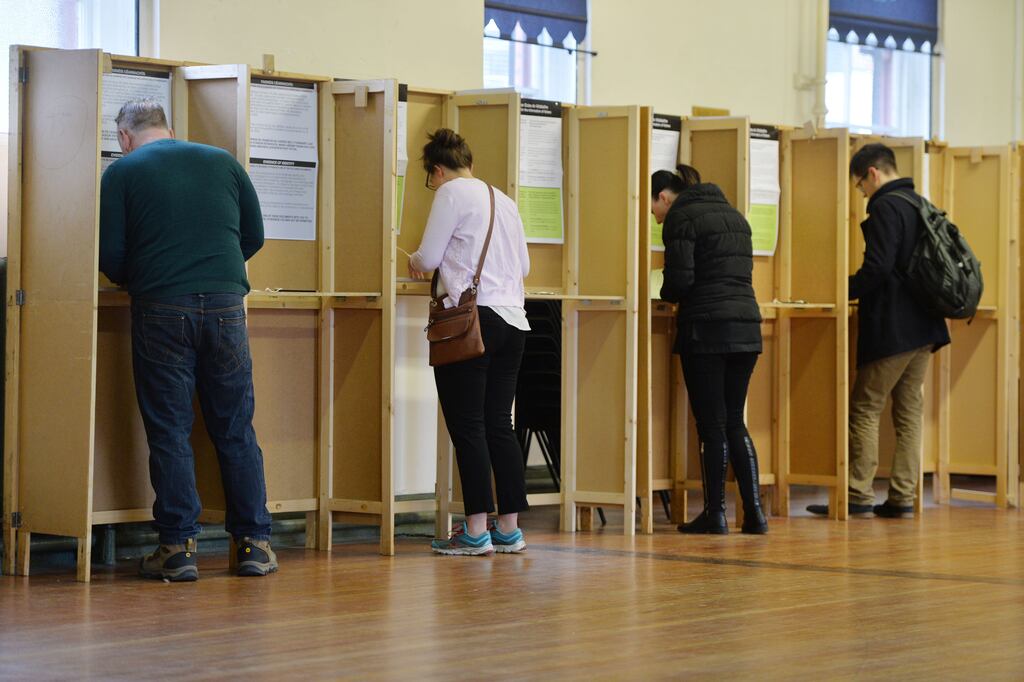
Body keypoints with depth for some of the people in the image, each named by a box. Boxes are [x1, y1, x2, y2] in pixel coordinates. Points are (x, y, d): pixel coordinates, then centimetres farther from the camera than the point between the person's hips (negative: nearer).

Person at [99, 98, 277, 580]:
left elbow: (110, 256, -2)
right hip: (225, 302, 3)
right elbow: (254, 236, 15)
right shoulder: (222, 161, 13)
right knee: (236, 429, 8)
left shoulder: (122, 173, 3)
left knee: (169, 431, 3)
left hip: (160, 307, -2)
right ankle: (255, 543, 9)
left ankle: (178, 547, 1)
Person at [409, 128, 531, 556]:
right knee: (499, 424, 10)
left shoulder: (452, 193, -3)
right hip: (512, 318, 7)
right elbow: (523, 266, 22)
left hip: (471, 316, -7)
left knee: (467, 425, -4)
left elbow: (429, 257, -4)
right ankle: (509, 528, 9)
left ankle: (476, 530, -6)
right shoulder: (504, 201, 19)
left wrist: (414, 262, 18)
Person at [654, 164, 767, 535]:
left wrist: (667, 295, 8)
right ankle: (754, 511, 6)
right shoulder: (733, 215, 20)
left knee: (712, 424, -1)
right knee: (734, 422, 12)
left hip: (706, 327, -7)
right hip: (746, 326, 7)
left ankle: (715, 514, 3)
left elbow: (680, 279, -15)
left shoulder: (681, 217, -5)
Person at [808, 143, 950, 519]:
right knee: (909, 409, 10)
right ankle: (902, 497, 10)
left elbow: (877, 268, -21)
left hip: (892, 327, -9)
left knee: (865, 408, -3)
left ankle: (859, 495, -4)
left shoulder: (885, 208, -13)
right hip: (923, 326, 9)